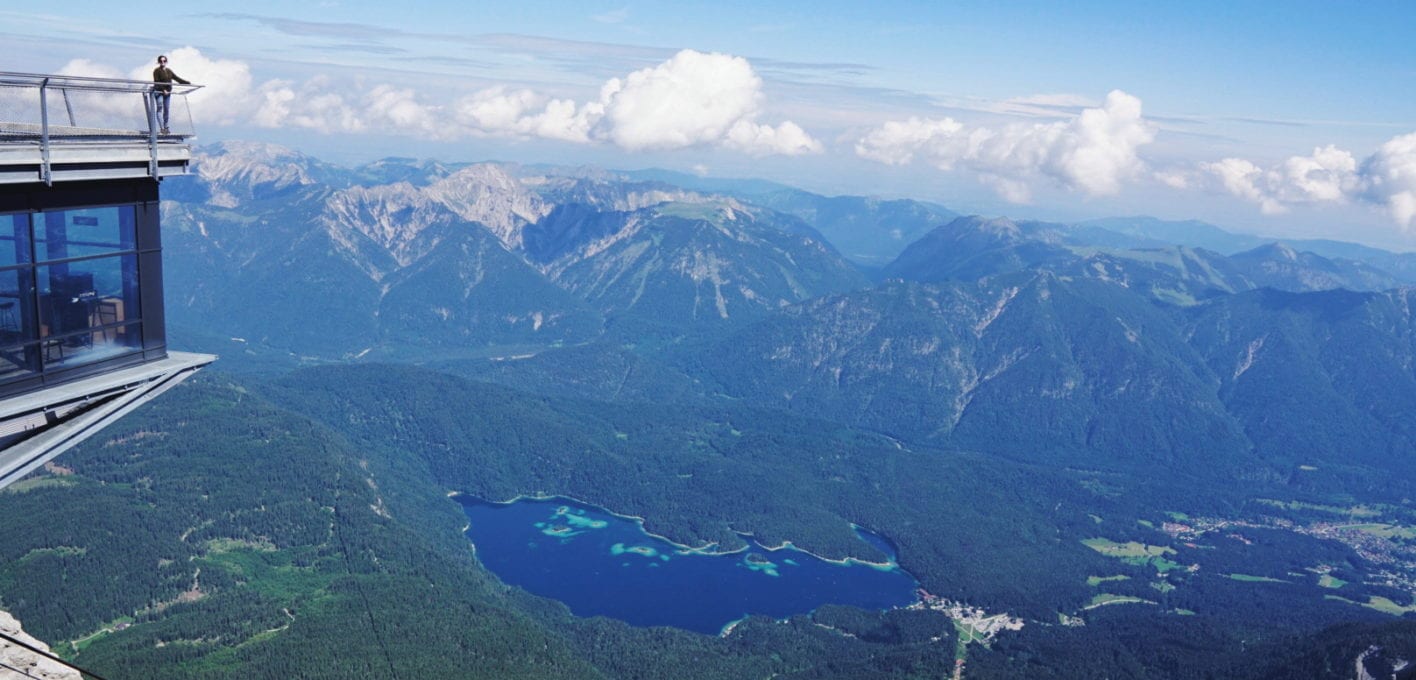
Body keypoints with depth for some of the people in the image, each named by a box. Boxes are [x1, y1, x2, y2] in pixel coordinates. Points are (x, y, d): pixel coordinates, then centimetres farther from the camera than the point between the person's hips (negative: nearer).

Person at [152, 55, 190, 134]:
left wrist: (187, 82, 6)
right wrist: (163, 90, -24)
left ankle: (166, 127, 16)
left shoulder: (169, 71, 14)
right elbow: (157, 82, -13)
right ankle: (162, 128, -16)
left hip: (167, 93, 6)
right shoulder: (156, 71, -5)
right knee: (160, 109, -10)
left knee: (167, 110, 8)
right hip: (159, 92, -6)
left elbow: (177, 78, 14)